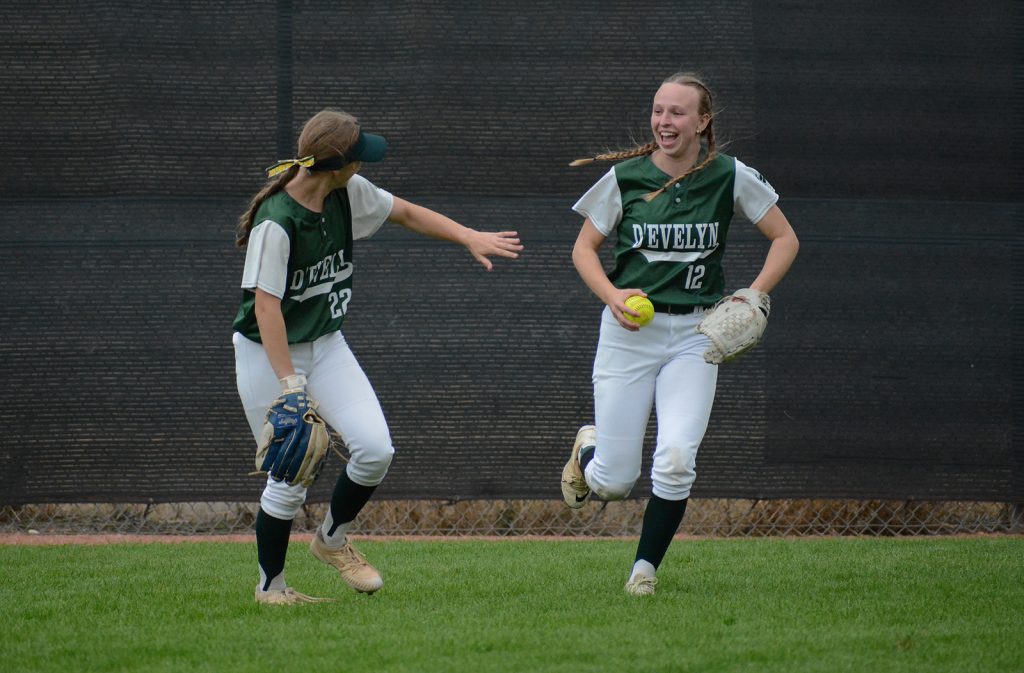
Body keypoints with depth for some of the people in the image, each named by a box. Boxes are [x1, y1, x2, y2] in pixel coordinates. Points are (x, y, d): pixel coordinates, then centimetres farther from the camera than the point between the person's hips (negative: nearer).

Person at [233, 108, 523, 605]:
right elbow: (265, 306, -30)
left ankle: (332, 540, 17)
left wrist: (470, 238, 4)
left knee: (375, 448, -9)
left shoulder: (347, 193, -5)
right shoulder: (276, 223, -28)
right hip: (268, 354, -7)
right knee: (290, 478, -6)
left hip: (325, 343, 7)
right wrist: (290, 387, -34)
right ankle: (270, 586, 15)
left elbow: (406, 213, 12)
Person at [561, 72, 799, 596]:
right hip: (629, 331, 0)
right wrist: (613, 296, -12)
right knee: (614, 482, -3)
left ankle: (645, 568, 4)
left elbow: (785, 239, 6)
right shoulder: (625, 177, -2)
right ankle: (588, 450, 34)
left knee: (676, 462, -18)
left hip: (694, 334, 0)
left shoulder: (730, 177, -1)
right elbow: (584, 247, 7)